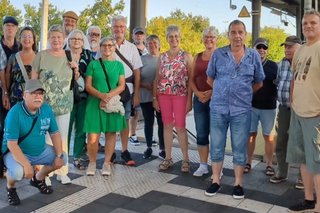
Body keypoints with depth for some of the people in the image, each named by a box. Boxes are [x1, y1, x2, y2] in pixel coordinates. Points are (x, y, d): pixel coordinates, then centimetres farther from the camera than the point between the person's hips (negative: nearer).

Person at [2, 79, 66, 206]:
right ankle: (10, 187, 5)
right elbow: (11, 144, -26)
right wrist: (26, 165, -33)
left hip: (40, 151, 6)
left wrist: (59, 155, -10)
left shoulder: (47, 110, -6)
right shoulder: (15, 113, -23)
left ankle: (38, 179, 24)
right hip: (17, 152, -6)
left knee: (62, 158, -1)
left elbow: (55, 134, 1)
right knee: (18, 172, -34)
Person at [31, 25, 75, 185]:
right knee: (45, 137, 0)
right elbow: (33, 79, -2)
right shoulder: (41, 55, -3)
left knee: (63, 138, 9)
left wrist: (76, 70, -1)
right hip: (44, 104, -3)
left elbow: (74, 81, 20)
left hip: (64, 105, 4)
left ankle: (62, 172, 20)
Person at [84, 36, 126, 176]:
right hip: (94, 103, -1)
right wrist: (101, 95, -17)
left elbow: (122, 86, 1)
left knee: (111, 133, 4)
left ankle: (107, 163, 17)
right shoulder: (93, 64, 5)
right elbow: (88, 86, 0)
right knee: (93, 136, -5)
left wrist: (109, 96, -15)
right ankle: (92, 162, 15)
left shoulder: (119, 65, 9)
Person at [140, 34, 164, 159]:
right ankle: (149, 147, 23)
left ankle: (162, 149, 12)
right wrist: (146, 85, -14)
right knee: (148, 123, 10)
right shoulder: (142, 59, 4)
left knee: (162, 123, 2)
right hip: (146, 97, 1)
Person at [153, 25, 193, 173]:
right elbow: (157, 78, 11)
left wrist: (189, 99, -9)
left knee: (180, 127, -2)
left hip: (180, 95, -3)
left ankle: (185, 159, 10)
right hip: (164, 95, 3)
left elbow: (191, 79, -3)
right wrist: (155, 97, 5)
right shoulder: (162, 57, 10)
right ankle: (168, 158, 17)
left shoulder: (186, 56, 0)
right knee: (167, 126, 8)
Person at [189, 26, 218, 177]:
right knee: (201, 134, 9)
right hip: (199, 100, 5)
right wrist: (198, 93, -5)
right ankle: (203, 166, 22)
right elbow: (192, 79, 12)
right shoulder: (198, 57, 14)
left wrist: (212, 92, -20)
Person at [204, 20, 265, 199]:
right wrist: (222, 91, 6)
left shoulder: (254, 55, 3)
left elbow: (259, 82, 13)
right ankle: (216, 181, 23)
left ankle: (238, 183, 21)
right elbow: (210, 78, 12)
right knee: (216, 147, 8)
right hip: (218, 108, 1)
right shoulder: (218, 54, 1)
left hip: (242, 110, 0)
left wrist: (244, 93, 7)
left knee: (240, 149, 7)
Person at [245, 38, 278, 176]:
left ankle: (269, 164, 15)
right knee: (251, 134, 8)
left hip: (268, 107, -1)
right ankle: (248, 162, 19)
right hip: (251, 105, 1)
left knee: (268, 136, 6)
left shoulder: (273, 66, 1)